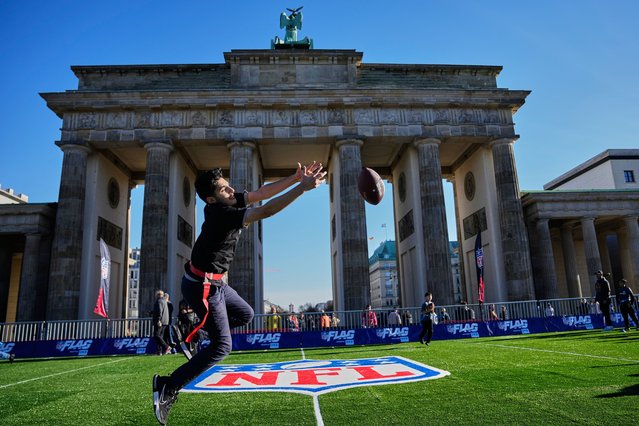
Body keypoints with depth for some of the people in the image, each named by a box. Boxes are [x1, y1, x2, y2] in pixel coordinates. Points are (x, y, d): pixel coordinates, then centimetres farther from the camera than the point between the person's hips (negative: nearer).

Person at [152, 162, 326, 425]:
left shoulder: (226, 204, -1)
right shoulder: (222, 213, -27)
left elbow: (262, 193, -1)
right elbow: (266, 211, -34)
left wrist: (295, 178, -11)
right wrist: (303, 187, -32)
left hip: (214, 282, 9)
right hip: (203, 286, -9)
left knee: (245, 315, 21)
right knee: (222, 346, -3)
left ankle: (197, 332, 25)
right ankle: (167, 386, 3)